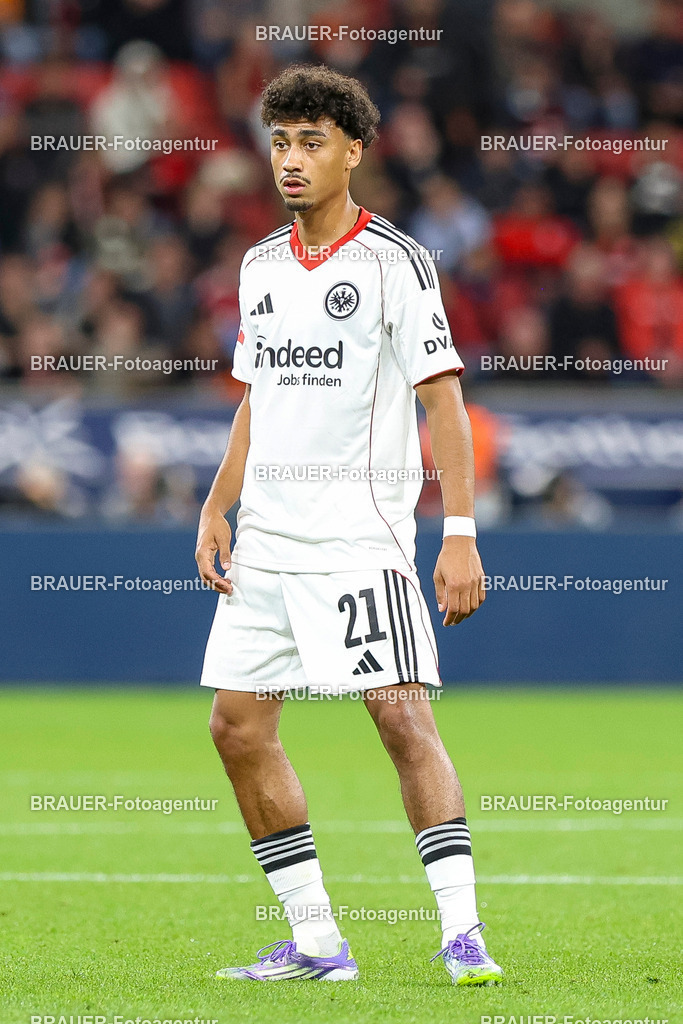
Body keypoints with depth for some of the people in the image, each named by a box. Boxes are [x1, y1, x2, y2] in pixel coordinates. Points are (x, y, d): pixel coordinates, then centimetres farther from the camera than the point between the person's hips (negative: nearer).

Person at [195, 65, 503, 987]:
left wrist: (461, 534, -17)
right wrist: (216, 510, 12)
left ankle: (462, 934, -15)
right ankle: (316, 943, 11)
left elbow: (444, 400, -10)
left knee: (403, 715, -16)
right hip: (267, 537, 7)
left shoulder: (394, 262, -7)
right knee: (238, 727, 3)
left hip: (361, 532, -7)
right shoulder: (261, 266, 13)